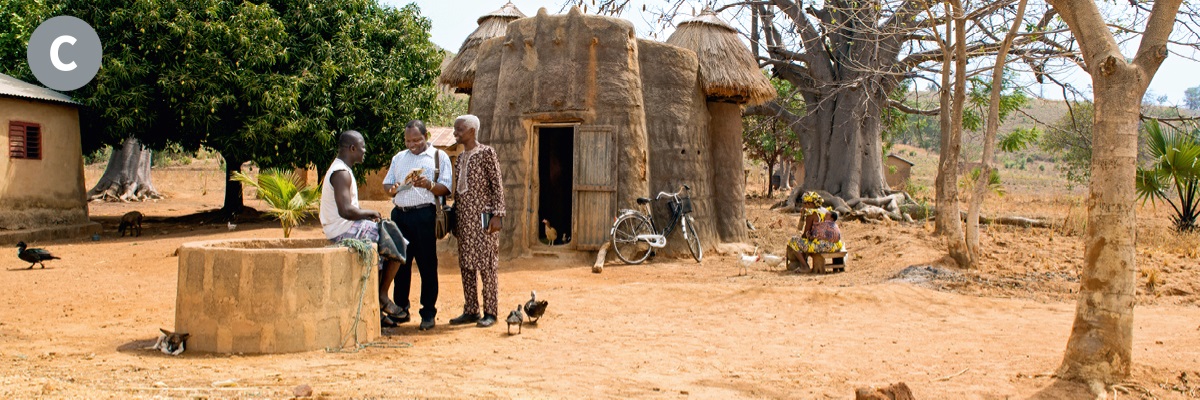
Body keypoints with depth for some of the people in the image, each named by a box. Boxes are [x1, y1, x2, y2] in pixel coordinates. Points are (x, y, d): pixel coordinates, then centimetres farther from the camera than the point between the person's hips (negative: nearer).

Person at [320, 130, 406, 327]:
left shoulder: (340, 169, 16)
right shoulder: (341, 173, -17)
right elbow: (345, 210, -28)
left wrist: (366, 215, 6)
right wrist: (369, 213, -13)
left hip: (342, 230, 10)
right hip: (346, 232, -10)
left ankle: (376, 307, 13)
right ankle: (382, 296, 6)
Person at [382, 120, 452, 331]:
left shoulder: (439, 157, 6)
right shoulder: (399, 158, 21)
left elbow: (445, 188, -1)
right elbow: (386, 183, 20)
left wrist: (429, 185, -21)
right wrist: (393, 188, -3)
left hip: (424, 214, -5)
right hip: (400, 213, 5)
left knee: (427, 265, -2)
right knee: (400, 263, 8)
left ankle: (428, 313, 4)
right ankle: (400, 310, 18)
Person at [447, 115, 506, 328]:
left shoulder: (486, 153, -5)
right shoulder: (461, 158, 15)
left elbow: (497, 185, -9)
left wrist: (497, 215, -16)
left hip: (482, 217, -7)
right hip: (464, 218, 7)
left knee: (486, 265, -4)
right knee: (466, 265, 8)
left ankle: (490, 312, 1)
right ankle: (470, 311, 15)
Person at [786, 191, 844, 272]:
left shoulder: (812, 213, -7)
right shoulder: (827, 211, 17)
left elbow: (805, 234, -4)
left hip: (822, 245, -10)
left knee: (793, 242, 0)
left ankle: (804, 266, 2)